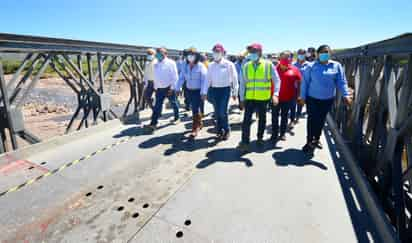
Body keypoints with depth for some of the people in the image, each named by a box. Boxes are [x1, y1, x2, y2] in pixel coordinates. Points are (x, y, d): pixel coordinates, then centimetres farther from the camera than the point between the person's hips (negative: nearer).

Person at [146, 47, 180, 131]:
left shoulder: (170, 63, -9)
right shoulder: (156, 64, 10)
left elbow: (175, 76, -12)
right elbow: (156, 77, 16)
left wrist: (172, 88, -16)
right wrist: (155, 87, 13)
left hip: (169, 88, -5)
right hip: (159, 89, 5)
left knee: (173, 104, 12)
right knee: (157, 106, 0)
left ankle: (176, 118, 32)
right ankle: (153, 123, -1)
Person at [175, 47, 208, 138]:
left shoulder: (201, 66, -9)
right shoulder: (186, 67, 8)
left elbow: (204, 80, -16)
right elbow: (181, 78, 4)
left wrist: (203, 93, -24)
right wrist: (177, 89, -6)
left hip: (198, 91, -6)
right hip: (189, 91, 6)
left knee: (195, 109, -9)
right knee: (194, 108, 14)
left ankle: (195, 129, 0)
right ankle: (199, 123, 34)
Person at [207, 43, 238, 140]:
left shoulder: (229, 64, -5)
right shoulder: (211, 65, 6)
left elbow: (234, 79, -1)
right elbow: (208, 79, 9)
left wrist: (235, 92, -2)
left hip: (225, 89, -4)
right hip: (214, 90, 4)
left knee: (223, 112, -9)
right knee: (217, 112, 9)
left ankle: (226, 130, 13)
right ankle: (220, 130, 25)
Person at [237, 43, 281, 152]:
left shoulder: (268, 65, -3)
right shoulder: (246, 66, 2)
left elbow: (277, 80, -4)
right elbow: (242, 83, 5)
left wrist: (275, 94, -18)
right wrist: (242, 98, 4)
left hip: (263, 98, 0)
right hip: (249, 98, 1)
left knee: (262, 119, 15)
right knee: (246, 120, -6)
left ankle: (260, 138, 34)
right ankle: (245, 143, 0)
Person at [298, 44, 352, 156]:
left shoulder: (336, 66, -1)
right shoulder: (311, 66, -5)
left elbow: (341, 82, -3)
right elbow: (305, 82, -4)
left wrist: (346, 95, -14)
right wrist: (302, 96, -6)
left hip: (328, 99, 2)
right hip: (312, 98, -2)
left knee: (321, 120, 15)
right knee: (312, 120, 0)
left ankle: (316, 139, 35)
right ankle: (309, 142, 11)